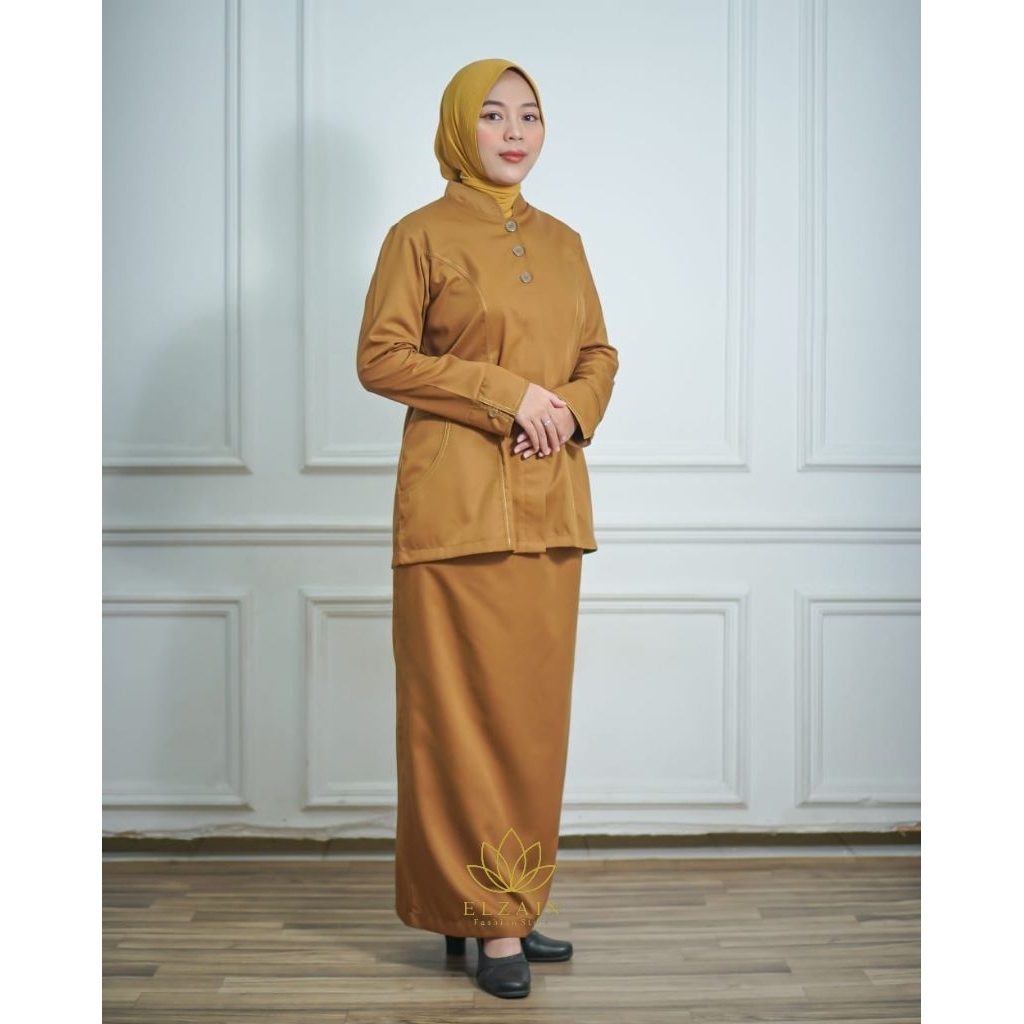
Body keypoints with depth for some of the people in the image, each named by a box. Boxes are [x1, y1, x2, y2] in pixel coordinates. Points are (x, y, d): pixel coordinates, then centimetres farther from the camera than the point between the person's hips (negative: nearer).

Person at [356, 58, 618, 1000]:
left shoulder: (562, 242, 15)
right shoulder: (421, 236, -1)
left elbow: (599, 352, 18)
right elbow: (380, 357, -7)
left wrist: (571, 409, -4)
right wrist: (506, 394, -14)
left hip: (551, 501, 6)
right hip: (458, 497, -5)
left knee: (537, 706, 8)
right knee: (465, 707, -4)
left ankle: (518, 900, 20)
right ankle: (487, 917, 5)